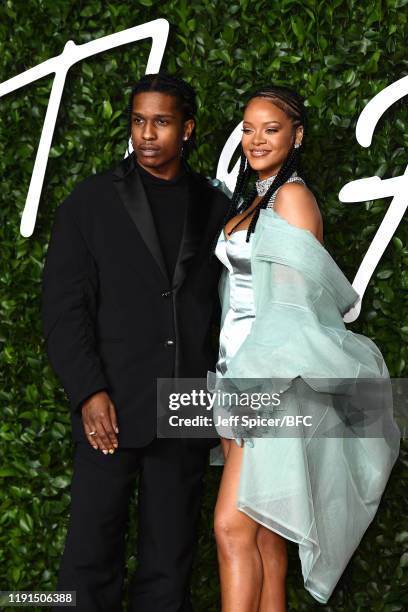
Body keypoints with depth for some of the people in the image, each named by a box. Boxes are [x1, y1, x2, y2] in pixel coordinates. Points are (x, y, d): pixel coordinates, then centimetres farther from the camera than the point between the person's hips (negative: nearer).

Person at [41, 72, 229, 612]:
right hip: (113, 407, -2)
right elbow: (63, 307, -1)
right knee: (92, 553, -1)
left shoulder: (215, 208, 10)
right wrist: (89, 392, -10)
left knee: (169, 559, 7)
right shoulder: (92, 202, 3)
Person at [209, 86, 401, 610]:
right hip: (238, 373, 8)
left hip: (274, 379, -8)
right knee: (262, 532, 9)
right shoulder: (248, 199, 18)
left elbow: (303, 297, -12)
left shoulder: (292, 196, -8)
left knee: (232, 527, -11)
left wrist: (264, 376, -14)